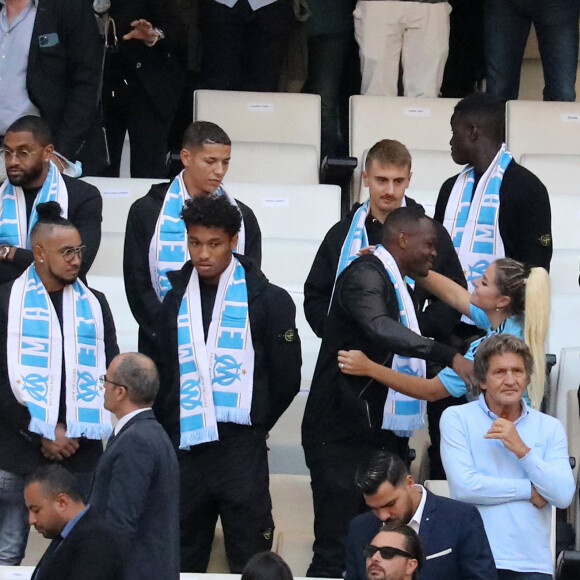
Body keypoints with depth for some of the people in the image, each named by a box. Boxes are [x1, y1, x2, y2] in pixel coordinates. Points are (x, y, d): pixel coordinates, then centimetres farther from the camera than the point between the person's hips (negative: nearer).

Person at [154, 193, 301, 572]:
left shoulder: (267, 300, -2)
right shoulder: (176, 300, 10)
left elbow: (286, 377, 1)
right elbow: (162, 373, 16)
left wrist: (255, 425, 4)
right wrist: (170, 432, 9)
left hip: (241, 453, -4)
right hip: (186, 451, 4)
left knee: (250, 565, -2)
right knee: (181, 564, 9)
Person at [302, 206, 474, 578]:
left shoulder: (399, 287, 19)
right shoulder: (365, 275, -11)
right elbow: (379, 328, -30)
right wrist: (448, 356, -35)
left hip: (385, 436, 9)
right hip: (345, 436, -9)